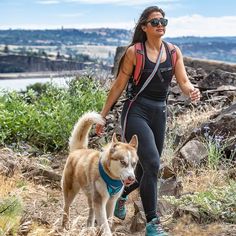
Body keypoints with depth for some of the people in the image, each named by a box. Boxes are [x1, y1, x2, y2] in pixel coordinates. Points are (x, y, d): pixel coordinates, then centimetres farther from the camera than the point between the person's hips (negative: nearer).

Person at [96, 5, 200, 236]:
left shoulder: (174, 51, 6)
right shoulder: (134, 52, -6)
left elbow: (183, 82, 2)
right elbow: (119, 85, -1)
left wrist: (192, 91, -22)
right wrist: (103, 115, 1)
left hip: (159, 114, 5)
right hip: (136, 111, -5)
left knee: (146, 170, 14)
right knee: (152, 163, -22)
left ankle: (121, 194, 46)